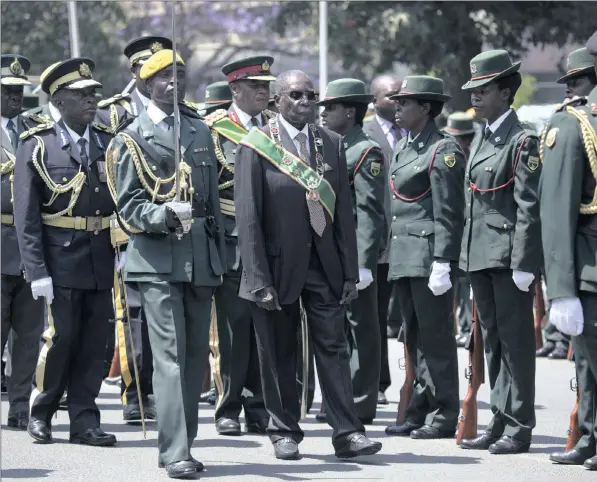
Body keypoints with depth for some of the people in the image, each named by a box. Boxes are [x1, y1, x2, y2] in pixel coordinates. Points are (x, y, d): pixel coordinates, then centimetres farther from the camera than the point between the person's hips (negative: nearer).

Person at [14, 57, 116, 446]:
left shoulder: (109, 143, 9)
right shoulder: (37, 146, -2)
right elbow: (26, 216, -6)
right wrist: (37, 270, -12)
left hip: (102, 258, 4)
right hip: (61, 258, -4)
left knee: (94, 342, 4)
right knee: (60, 337, -4)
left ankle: (85, 420, 11)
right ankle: (41, 412, 13)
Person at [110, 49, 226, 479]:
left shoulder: (201, 131, 15)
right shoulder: (133, 139, 0)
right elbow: (129, 206, -5)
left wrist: (219, 257, 15)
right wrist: (166, 214, -23)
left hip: (200, 256, 6)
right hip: (158, 258, -5)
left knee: (197, 353, 7)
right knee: (170, 353, -12)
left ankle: (181, 443, 15)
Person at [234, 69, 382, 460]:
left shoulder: (332, 144, 7)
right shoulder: (257, 146, -5)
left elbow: (343, 211, 7)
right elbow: (248, 217, -8)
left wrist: (350, 272, 3)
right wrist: (260, 280, -14)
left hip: (324, 265, 3)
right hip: (279, 266, -3)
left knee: (333, 348, 0)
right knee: (279, 355, 6)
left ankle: (347, 433, -1)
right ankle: (285, 433, 15)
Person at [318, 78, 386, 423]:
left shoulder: (366, 152, -10)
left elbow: (369, 212, -16)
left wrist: (363, 262, -21)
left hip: (355, 254, -9)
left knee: (361, 329, -2)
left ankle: (362, 404, 2)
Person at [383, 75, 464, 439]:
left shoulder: (443, 150, -10)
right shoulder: (404, 147, 17)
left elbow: (448, 213, -15)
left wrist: (441, 263, -19)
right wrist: (392, 255, 18)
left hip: (429, 256, -9)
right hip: (404, 257, 9)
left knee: (435, 336, -6)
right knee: (415, 338, 12)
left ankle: (444, 416, -1)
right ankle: (421, 412, 17)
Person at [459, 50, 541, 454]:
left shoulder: (522, 141, -10)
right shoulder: (481, 140, 15)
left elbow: (529, 207, -15)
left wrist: (523, 263, -18)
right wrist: (466, 254, 16)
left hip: (509, 255, -8)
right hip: (480, 255, 8)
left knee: (515, 341, -3)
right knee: (493, 341, 12)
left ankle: (519, 428, 1)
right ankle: (500, 423, 17)